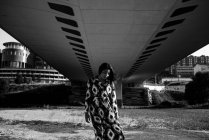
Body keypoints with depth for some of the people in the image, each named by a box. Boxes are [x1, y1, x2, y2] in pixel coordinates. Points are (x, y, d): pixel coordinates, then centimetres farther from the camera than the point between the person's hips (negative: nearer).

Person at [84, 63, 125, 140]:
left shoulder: (110, 83, 3)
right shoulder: (91, 81, -1)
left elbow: (113, 99, 4)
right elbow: (88, 97, 2)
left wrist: (116, 113, 2)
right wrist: (86, 112, 1)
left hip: (108, 110, 1)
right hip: (96, 111, -1)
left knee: (117, 132, -7)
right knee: (99, 134, 1)